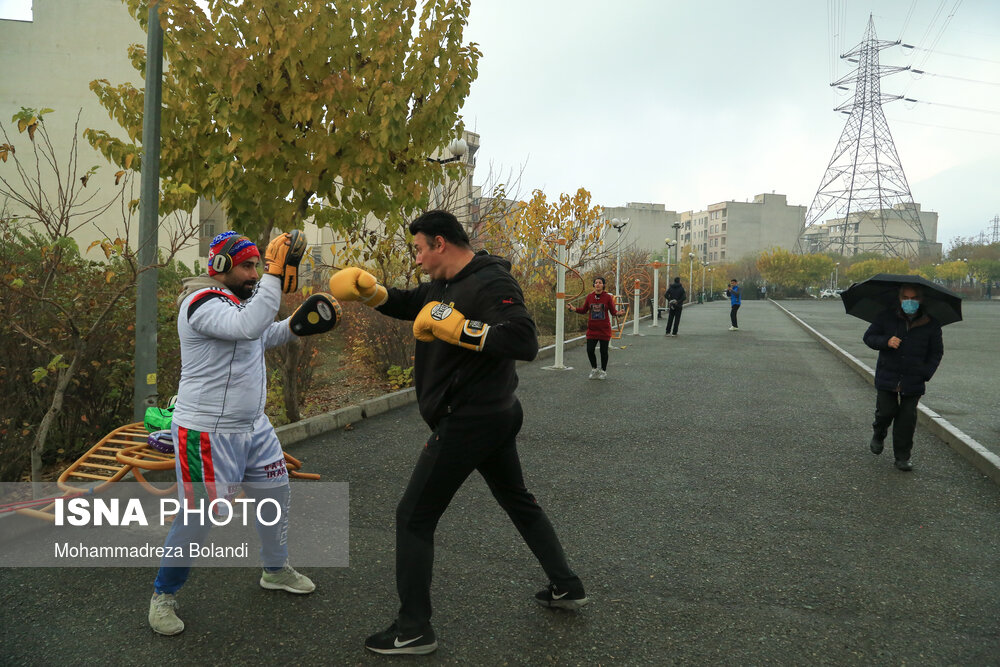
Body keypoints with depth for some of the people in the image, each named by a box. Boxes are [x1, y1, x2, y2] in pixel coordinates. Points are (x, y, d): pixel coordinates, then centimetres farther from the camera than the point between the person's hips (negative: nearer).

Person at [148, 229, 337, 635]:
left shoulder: (237, 301, 10)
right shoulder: (201, 303, -19)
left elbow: (262, 337, 26)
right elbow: (248, 327, -38)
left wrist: (296, 324, 9)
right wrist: (276, 274, -39)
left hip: (253, 426, 10)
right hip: (207, 434, -9)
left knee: (275, 494, 18)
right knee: (197, 518, -1)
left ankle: (276, 570, 39)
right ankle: (163, 595, 22)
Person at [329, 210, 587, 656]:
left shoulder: (491, 284, -19)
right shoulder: (445, 284, 10)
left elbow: (524, 342, -31)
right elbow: (406, 304, 23)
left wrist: (455, 326, -31)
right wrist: (369, 291, 4)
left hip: (468, 421, -11)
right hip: (494, 415, 11)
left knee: (413, 517, -1)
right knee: (517, 500, 24)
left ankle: (412, 631, 9)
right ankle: (567, 588, 37)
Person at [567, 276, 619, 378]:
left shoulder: (608, 297, -3)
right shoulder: (589, 296, 3)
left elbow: (613, 311, -2)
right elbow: (584, 310, 10)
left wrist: (617, 312, -23)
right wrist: (574, 308, -4)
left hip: (604, 329, -2)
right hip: (592, 329, 2)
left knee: (603, 351, 4)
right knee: (590, 350, -3)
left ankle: (603, 371, 23)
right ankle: (594, 369, 20)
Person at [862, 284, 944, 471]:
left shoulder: (930, 324, 0)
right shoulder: (887, 317, -1)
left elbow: (936, 352, 7)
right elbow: (869, 336, 4)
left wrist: (925, 374, -5)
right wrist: (885, 342, -17)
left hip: (913, 380, 0)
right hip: (887, 376, 0)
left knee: (908, 417, 1)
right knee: (886, 410, -4)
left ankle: (902, 457, 13)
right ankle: (878, 435, 31)